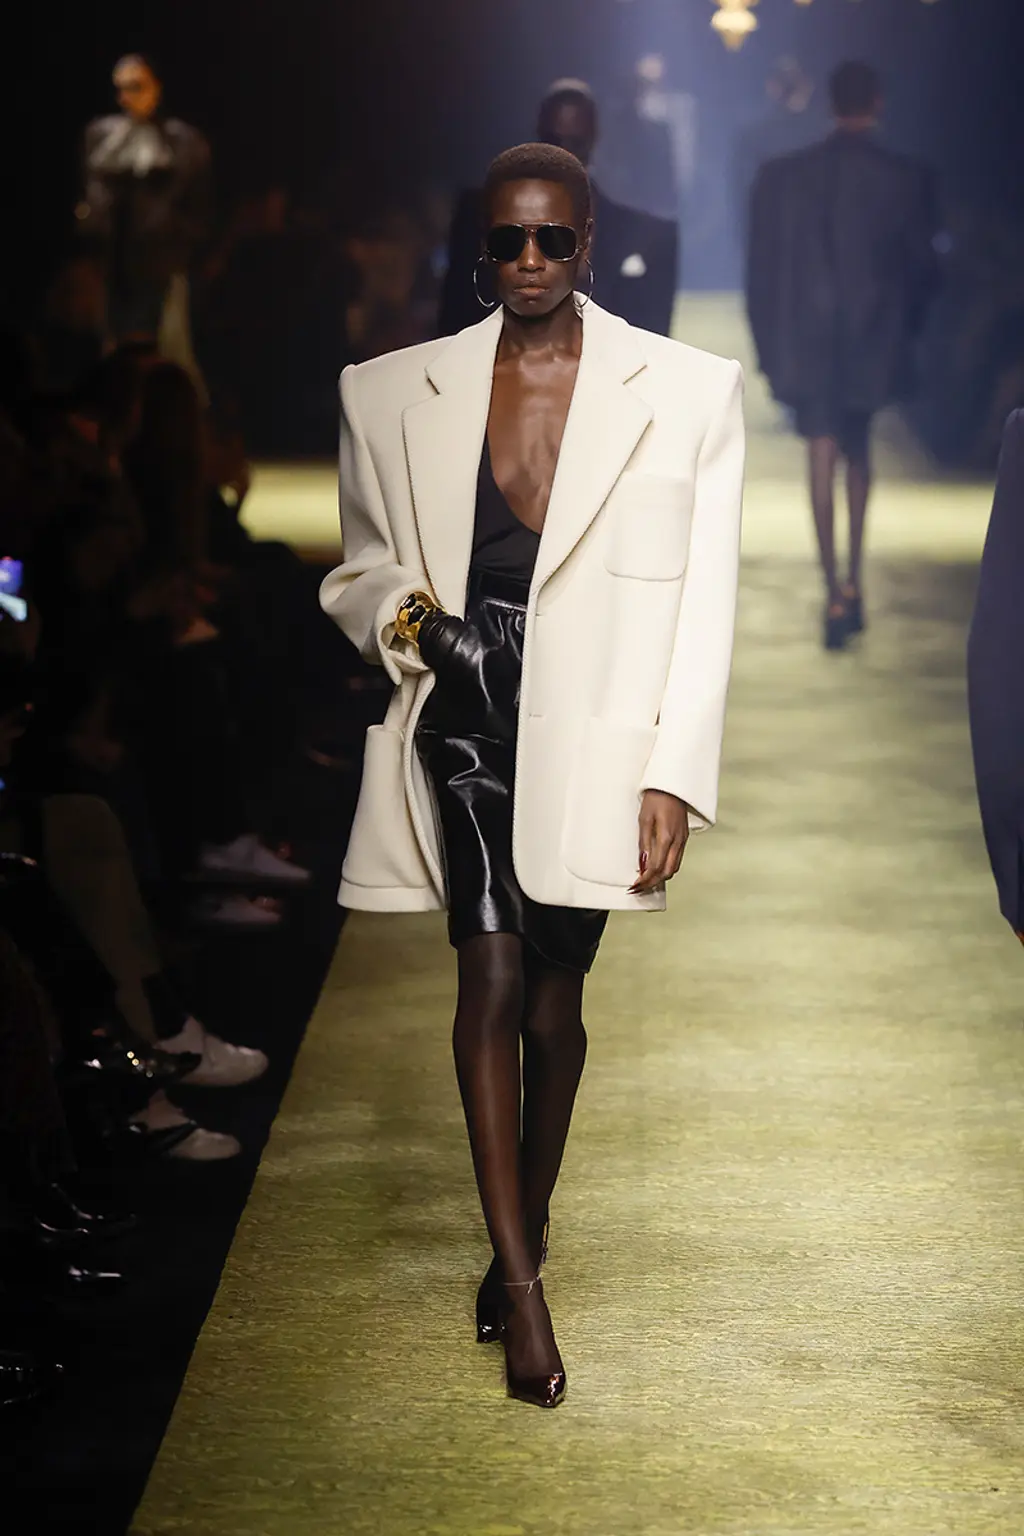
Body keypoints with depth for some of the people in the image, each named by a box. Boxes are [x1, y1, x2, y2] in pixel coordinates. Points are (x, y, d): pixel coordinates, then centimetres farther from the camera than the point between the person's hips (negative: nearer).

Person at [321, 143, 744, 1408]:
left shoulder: (685, 392, 0)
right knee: (492, 982, -13)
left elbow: (704, 601, -2)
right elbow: (359, 566, 15)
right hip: (466, 713, 0)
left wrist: (675, 772, -7)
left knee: (553, 997, 10)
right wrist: (403, 612, -9)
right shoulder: (398, 395, 5)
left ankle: (524, 1233, 33)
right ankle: (521, 1279, -9)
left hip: (593, 731, 0)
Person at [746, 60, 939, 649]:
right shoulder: (908, 179, -7)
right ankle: (853, 580, 19)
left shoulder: (780, 177, -4)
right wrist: (905, 328, 14)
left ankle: (836, 592, -8)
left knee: (824, 456, 1)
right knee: (858, 449, 18)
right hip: (876, 338, 0)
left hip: (806, 342, 0)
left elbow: (761, 271, -1)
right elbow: (923, 267, -2)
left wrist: (770, 347, 8)